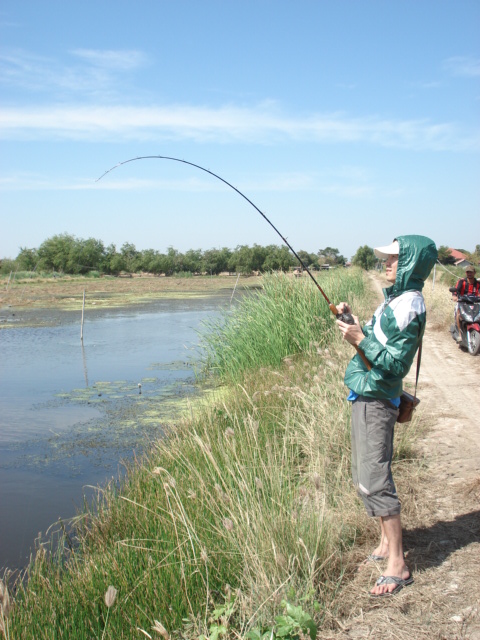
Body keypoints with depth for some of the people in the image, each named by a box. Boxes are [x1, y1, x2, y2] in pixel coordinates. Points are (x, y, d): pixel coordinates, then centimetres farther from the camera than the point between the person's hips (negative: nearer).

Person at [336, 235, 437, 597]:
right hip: (367, 395, 10)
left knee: (375, 480, -9)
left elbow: (395, 365, -22)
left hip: (376, 400, -10)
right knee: (366, 478, 18)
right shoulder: (396, 299, 12)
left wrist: (361, 340, -25)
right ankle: (387, 543, 32)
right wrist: (353, 321, 9)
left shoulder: (409, 306, -18)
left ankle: (398, 566, 0)